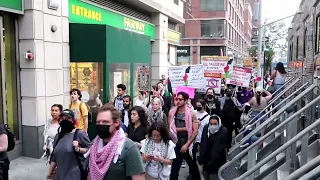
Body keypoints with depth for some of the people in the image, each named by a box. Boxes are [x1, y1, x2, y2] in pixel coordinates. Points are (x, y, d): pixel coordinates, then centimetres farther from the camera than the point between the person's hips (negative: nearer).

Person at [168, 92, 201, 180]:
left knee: (193, 165, 17)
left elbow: (195, 131, -12)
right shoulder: (172, 112, -2)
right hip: (176, 144, 1)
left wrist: (187, 144, -16)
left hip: (188, 144, -1)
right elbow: (170, 128, -4)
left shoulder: (191, 114, -10)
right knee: (174, 166, 0)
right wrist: (184, 128, -11)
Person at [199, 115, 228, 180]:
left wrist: (211, 162, -21)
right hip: (206, 160, 5)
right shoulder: (206, 128, -6)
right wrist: (202, 159, -14)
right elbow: (203, 145, -9)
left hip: (217, 162, -4)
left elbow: (218, 149, -20)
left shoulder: (223, 131, -19)